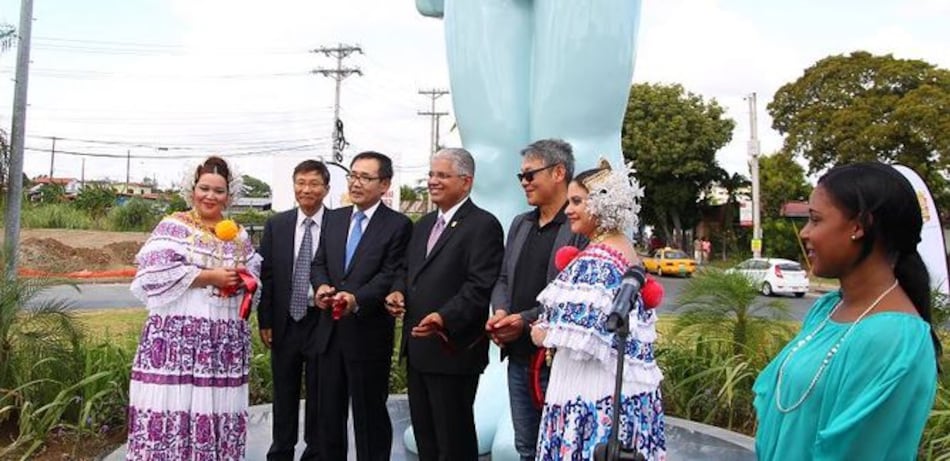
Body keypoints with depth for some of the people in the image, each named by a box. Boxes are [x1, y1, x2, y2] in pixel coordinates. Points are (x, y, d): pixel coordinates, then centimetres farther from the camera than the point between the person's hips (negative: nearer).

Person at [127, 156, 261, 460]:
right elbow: (156, 272, -11)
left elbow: (254, 271, 19)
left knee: (217, 403, 5)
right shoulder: (174, 226, 0)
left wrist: (242, 277, -5)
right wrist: (210, 277, -12)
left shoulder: (238, 235, 15)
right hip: (179, 330, -4)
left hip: (226, 336, 4)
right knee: (174, 401, -6)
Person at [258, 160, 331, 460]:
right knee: (284, 393, 15)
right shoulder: (276, 225, 3)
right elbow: (265, 275, 3)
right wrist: (265, 322, 0)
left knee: (319, 394, 10)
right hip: (285, 322, 3)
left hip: (323, 321, -2)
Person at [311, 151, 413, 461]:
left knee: (370, 414, 9)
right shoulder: (333, 218, 11)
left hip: (369, 333, -5)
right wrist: (321, 285, -11)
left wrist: (356, 299, -30)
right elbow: (319, 263, 11)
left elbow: (391, 275, -15)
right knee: (328, 411, 17)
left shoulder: (398, 225, -8)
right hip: (330, 330, 6)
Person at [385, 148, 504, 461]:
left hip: (452, 350, -8)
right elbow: (408, 270, 23)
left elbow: (480, 286, -20)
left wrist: (444, 318, -31)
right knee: (423, 434, 18)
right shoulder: (424, 224, 16)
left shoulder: (483, 225, -11)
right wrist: (399, 291, 2)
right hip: (417, 348, 9)